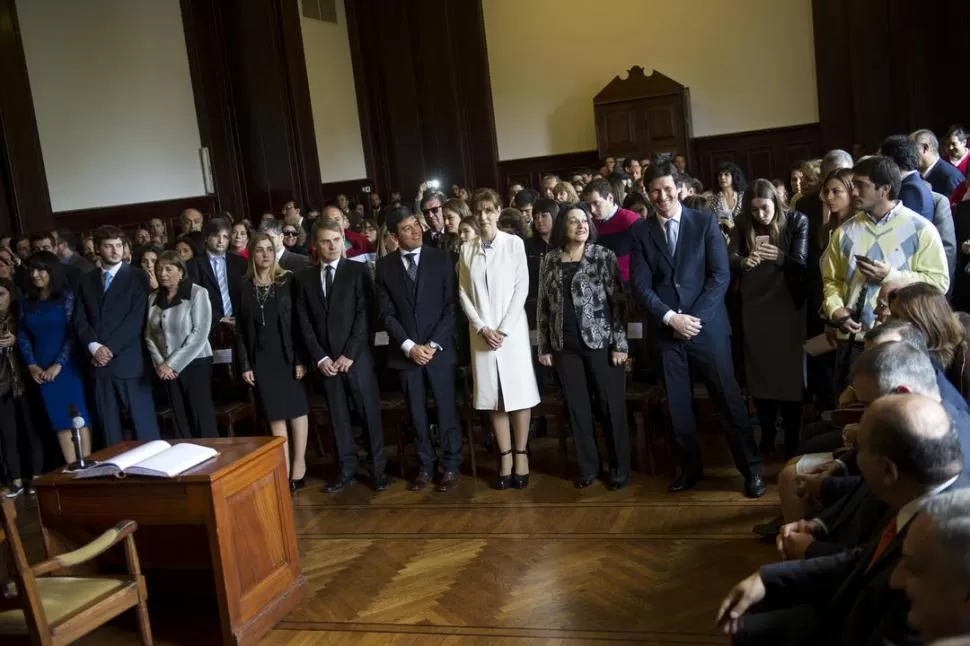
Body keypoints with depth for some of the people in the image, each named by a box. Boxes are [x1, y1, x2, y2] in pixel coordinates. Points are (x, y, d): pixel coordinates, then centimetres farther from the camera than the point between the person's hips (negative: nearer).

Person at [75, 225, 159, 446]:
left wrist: (110, 349, -13)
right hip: (98, 362, 4)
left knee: (143, 424, -2)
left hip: (129, 361, -4)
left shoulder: (137, 276, 1)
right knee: (108, 426, 9)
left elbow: (137, 319, -8)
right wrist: (94, 347, -9)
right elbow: (80, 319, 8)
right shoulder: (86, 280, 14)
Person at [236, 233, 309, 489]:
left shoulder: (288, 280, -3)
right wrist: (244, 365, 0)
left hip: (287, 355, -2)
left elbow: (298, 321, -6)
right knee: (275, 415, 7)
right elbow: (240, 329, 4)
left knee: (296, 410, 4)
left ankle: (299, 465, 14)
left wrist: (300, 359, -11)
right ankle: (284, 470, 12)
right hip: (261, 359, 2)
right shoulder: (244, 286, 3)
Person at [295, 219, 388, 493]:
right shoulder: (305, 278, 8)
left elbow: (364, 314, -7)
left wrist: (349, 354, -12)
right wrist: (320, 357, -4)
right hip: (325, 360, 3)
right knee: (338, 417, 8)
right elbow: (304, 322, 6)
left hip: (357, 357, -3)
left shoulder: (359, 271, -1)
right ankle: (347, 470, 17)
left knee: (369, 413, 2)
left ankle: (378, 469, 12)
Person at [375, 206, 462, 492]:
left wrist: (433, 344, -10)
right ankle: (425, 467, 20)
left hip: (439, 349, -1)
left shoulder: (441, 258, 0)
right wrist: (409, 346, -10)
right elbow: (387, 313, 1)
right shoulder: (385, 266, 3)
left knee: (446, 409, 4)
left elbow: (451, 306, -3)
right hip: (406, 352, 1)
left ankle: (450, 467, 17)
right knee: (416, 414, 9)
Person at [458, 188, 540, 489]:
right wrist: (483, 328, -7)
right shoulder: (467, 249, 6)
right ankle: (505, 457, 12)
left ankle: (521, 454, 10)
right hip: (481, 332, 2)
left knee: (519, 392, 1)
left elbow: (521, 288, -5)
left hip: (513, 329, -2)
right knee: (493, 396, 5)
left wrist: (503, 329, -11)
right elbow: (463, 293, 5)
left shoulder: (514, 243, -2)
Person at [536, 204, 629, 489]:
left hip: (601, 341, -3)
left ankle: (619, 468, 17)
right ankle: (588, 467, 22)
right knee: (577, 407, 9)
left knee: (612, 405, 3)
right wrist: (544, 347, 6)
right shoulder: (549, 260, 6)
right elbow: (544, 306, 9)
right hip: (565, 345, 3)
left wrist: (620, 343, -11)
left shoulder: (603, 256, -3)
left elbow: (617, 301, -6)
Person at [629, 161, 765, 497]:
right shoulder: (640, 231, 4)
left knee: (729, 399, 1)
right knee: (677, 404, 9)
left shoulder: (705, 222, 0)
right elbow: (640, 284, -2)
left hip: (707, 325, -2)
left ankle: (752, 469, 13)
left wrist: (695, 317, -13)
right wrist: (670, 317, -13)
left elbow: (720, 275, -5)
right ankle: (690, 467, 24)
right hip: (664, 329, 2)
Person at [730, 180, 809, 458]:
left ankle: (792, 442, 15)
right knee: (760, 372, 10)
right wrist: (744, 261, -30)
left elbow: (802, 264, -11)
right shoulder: (743, 224, 0)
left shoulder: (797, 221, -7)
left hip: (787, 307, -3)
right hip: (754, 308, 3)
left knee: (789, 372, 4)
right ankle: (767, 434, 25)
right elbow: (729, 258, -7)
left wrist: (779, 257, -30)